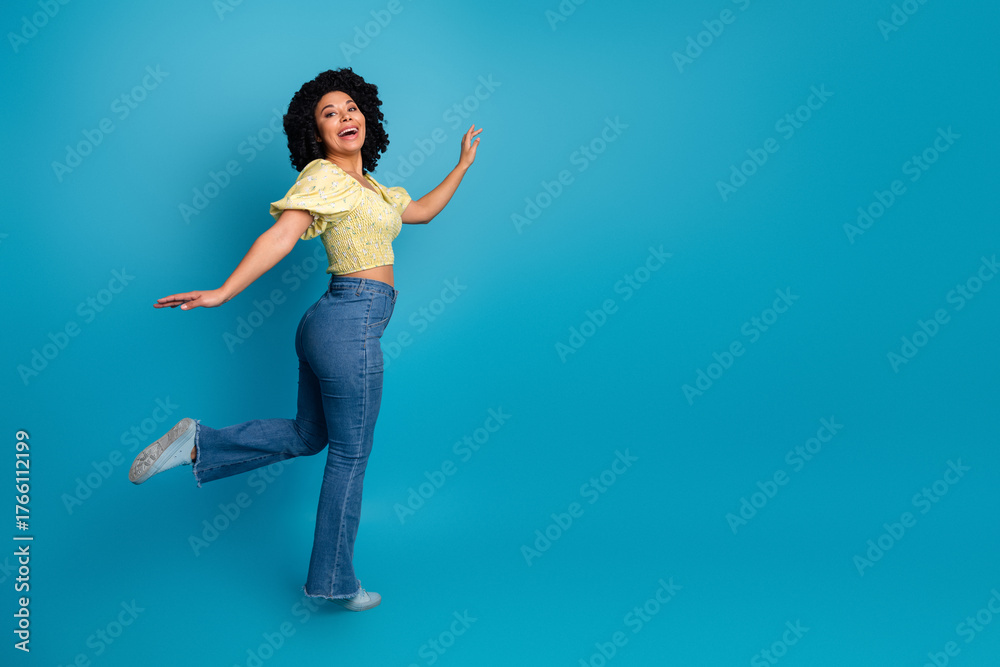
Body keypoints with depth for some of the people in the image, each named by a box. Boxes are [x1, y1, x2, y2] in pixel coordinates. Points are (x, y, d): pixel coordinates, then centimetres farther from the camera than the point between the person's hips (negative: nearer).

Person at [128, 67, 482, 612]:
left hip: (331, 323, 9)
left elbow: (422, 211, 31)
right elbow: (281, 236, -22)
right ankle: (334, 581, 16)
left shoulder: (365, 185, 18)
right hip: (353, 325, -9)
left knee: (307, 435, 20)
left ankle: (198, 445, 15)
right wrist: (222, 293, -32)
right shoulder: (323, 175, -9)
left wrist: (463, 164, 36)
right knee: (350, 454, 3)